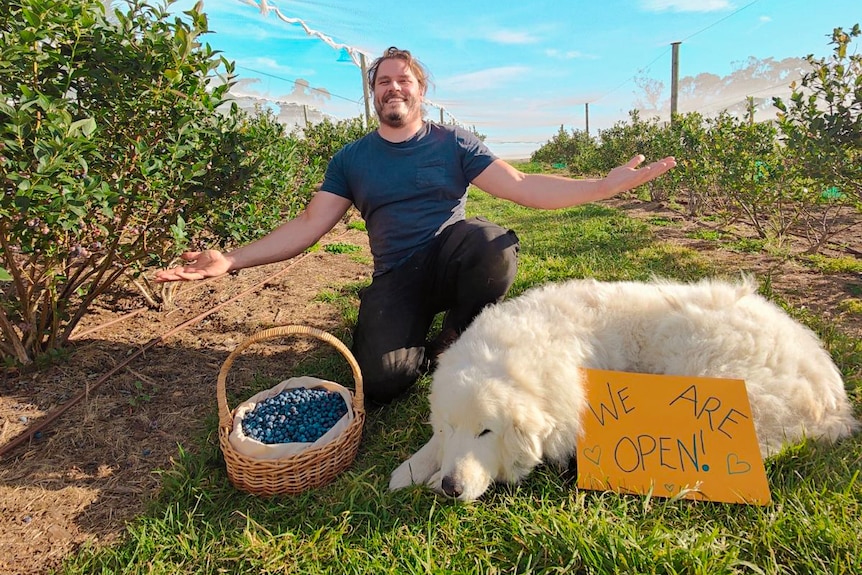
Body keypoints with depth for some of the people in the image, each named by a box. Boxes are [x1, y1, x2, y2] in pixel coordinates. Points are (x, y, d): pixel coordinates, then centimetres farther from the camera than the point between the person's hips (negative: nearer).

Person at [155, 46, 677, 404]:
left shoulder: (454, 144, 5)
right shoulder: (351, 159, 9)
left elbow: (525, 189, -2)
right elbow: (308, 226, 4)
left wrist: (612, 183, -11)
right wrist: (232, 260, -7)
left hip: (453, 255, 1)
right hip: (396, 278, 0)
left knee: (495, 245, -35)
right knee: (380, 381, -24)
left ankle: (456, 346, -6)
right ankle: (424, 348, 14)